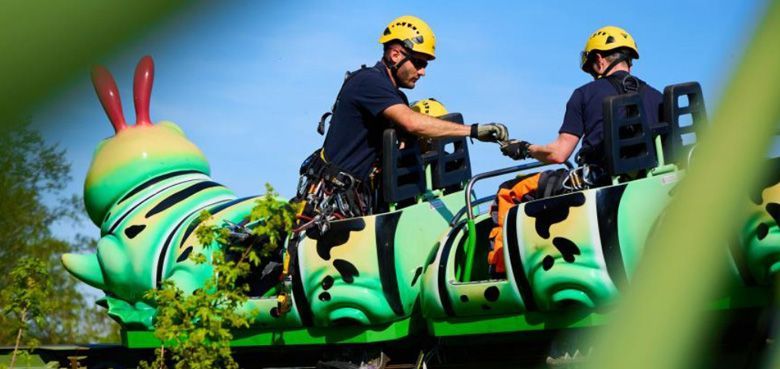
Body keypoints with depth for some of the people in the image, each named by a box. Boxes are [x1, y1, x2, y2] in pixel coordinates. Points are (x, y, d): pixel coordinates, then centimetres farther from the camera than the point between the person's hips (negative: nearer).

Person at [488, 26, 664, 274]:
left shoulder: (585, 94, 3)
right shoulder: (656, 97, 12)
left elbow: (558, 154, -3)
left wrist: (524, 149, 15)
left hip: (594, 180, -5)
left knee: (509, 192, 10)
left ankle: (500, 267, 2)